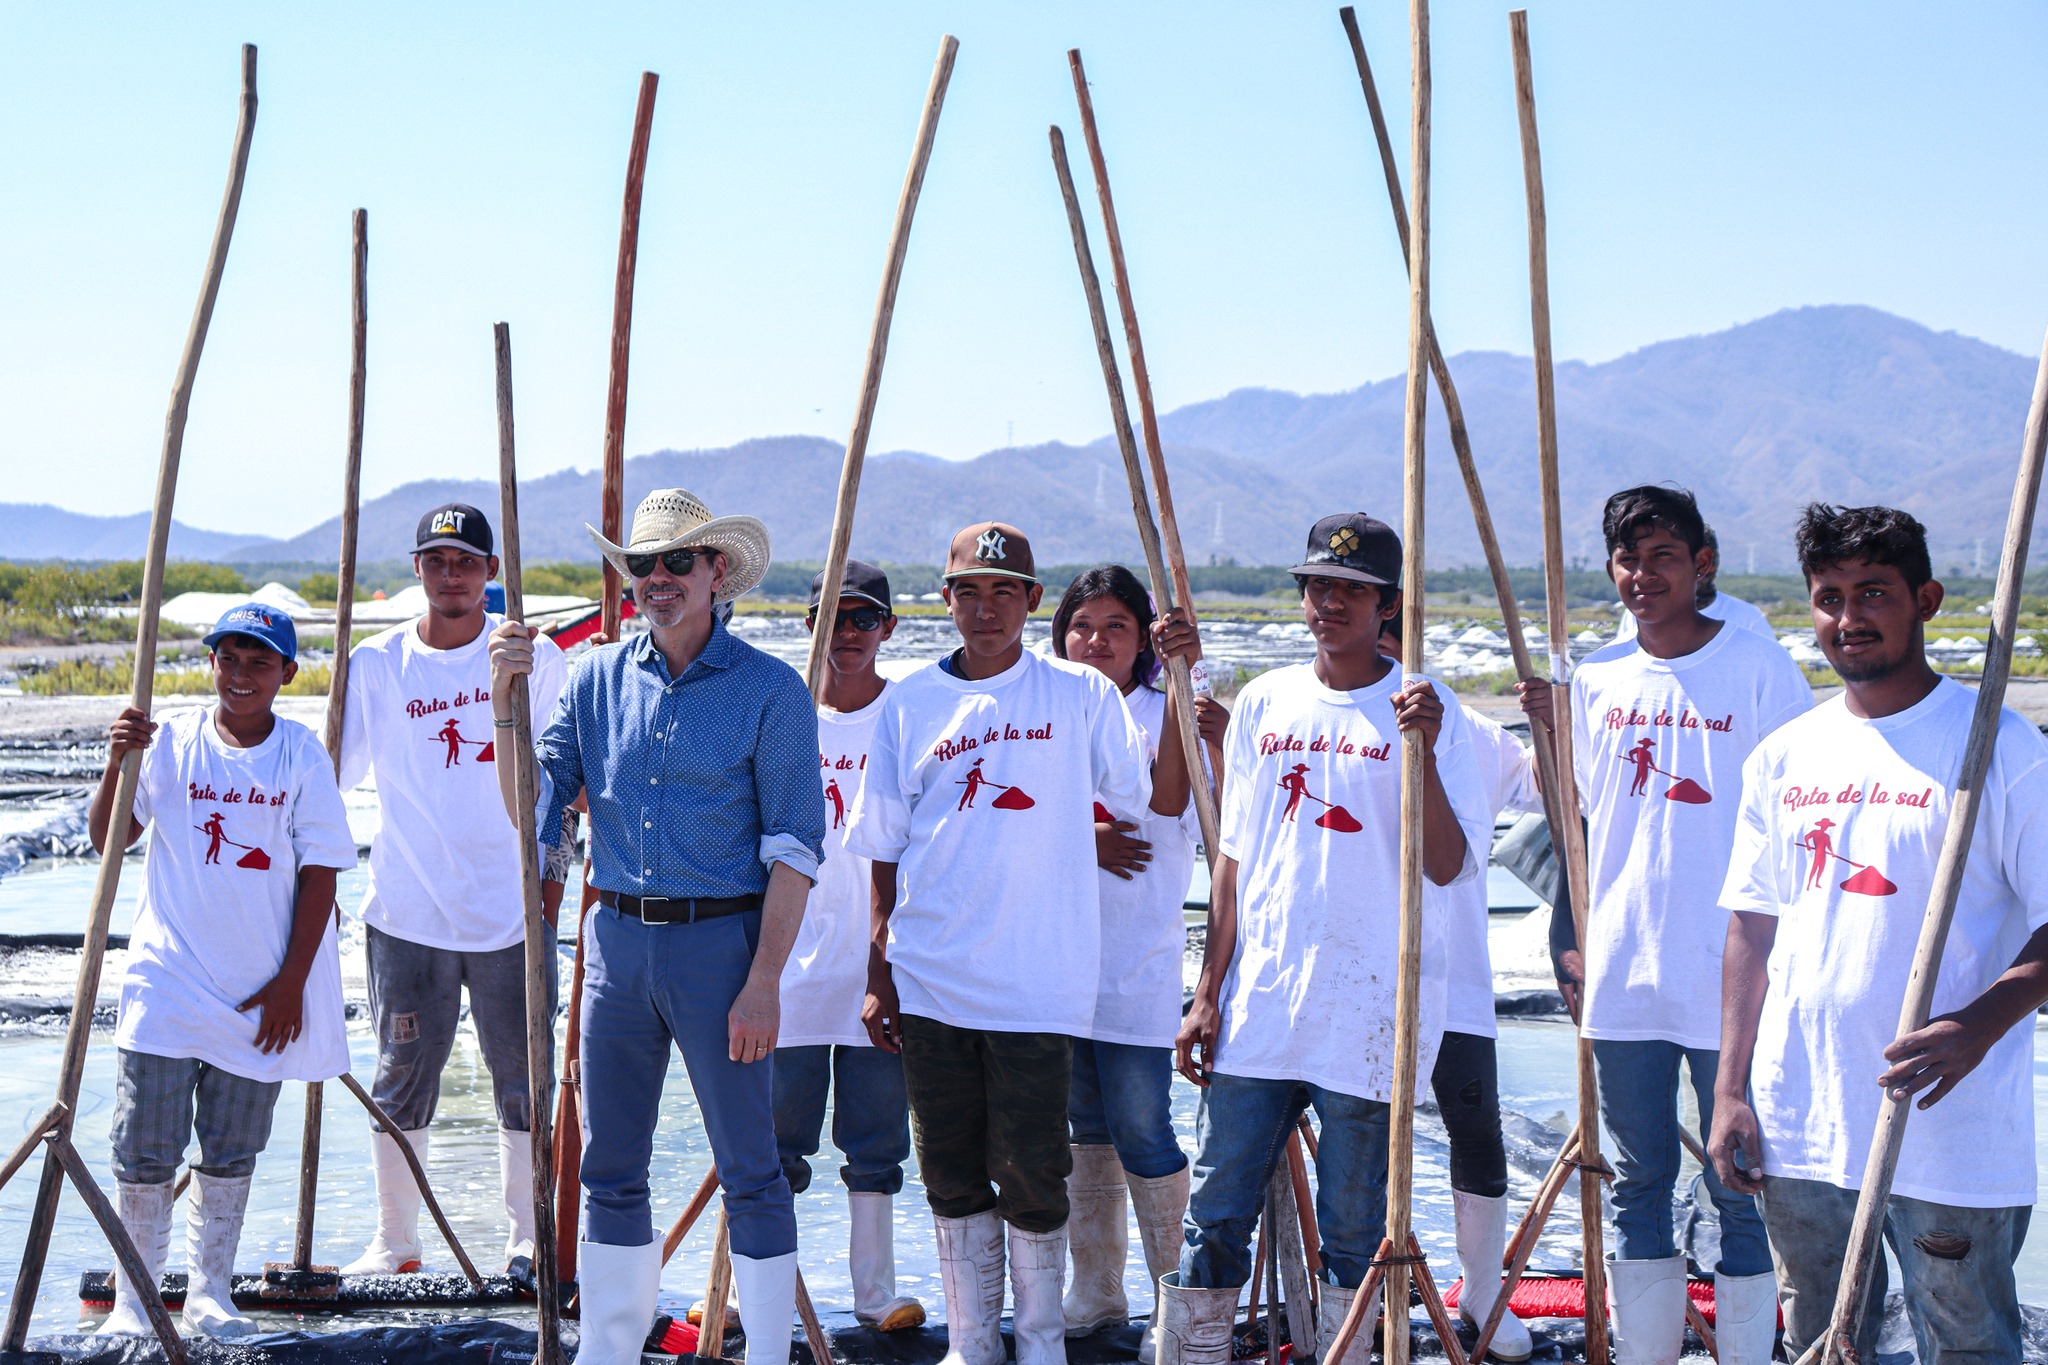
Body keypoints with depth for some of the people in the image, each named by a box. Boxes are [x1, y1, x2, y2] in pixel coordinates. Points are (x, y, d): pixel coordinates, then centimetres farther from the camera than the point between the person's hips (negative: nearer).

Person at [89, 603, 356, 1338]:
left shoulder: (302, 754, 0)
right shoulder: (170, 740, 0)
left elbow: (319, 871, 0)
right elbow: (107, 839, -3)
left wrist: (291, 982, -4)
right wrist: (117, 765, -21)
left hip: (262, 993, 1)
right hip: (167, 979, -1)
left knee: (233, 1150, 9)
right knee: (145, 1148, -1)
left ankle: (209, 1294, 21)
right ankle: (131, 1299, 10)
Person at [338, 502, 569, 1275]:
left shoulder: (536, 658, 3)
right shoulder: (376, 665, 2)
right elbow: (328, 771, 3)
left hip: (511, 911, 0)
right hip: (406, 913, 0)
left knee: (523, 1078, 5)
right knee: (402, 1078, 5)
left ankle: (528, 1238, 16)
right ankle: (394, 1243, 18)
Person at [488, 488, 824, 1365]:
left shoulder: (769, 690, -6)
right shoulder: (598, 678, 7)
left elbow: (793, 848, -8)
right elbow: (531, 804, 4)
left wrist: (764, 981, -14)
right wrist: (506, 696, -9)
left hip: (720, 941, -4)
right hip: (617, 938, 5)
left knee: (749, 1172, 0)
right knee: (610, 1169, 11)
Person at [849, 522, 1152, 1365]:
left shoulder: (1081, 695, 2)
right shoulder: (910, 704, 7)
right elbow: (887, 853, 11)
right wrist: (878, 971, 9)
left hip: (1039, 979, -2)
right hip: (931, 979, 3)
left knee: (1030, 1172, -3)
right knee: (951, 1172, 8)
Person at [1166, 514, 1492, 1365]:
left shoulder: (1423, 713, -2)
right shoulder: (1264, 703, 10)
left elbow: (1449, 866, -10)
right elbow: (1234, 857, 14)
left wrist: (1424, 754, -23)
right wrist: (1209, 992, 10)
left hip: (1368, 1014, -4)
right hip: (1256, 1007, 4)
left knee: (1353, 1229, 3)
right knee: (1214, 1215, 4)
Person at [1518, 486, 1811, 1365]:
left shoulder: (1759, 671, -5)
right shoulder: (1596, 680, 8)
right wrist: (1575, 937, 9)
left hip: (1729, 982, -4)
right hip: (1621, 973, 4)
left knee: (1740, 1189, 2)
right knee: (1638, 1180, 11)